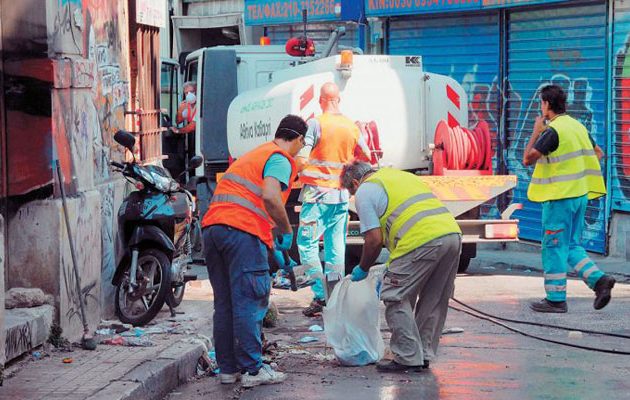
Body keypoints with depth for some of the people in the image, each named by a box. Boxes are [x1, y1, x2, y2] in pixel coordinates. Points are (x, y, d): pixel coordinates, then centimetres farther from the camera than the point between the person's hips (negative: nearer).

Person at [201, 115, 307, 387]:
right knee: (250, 303, -4)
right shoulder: (281, 159, 1)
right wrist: (286, 232, -3)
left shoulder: (253, 154, 29)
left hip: (212, 227, 8)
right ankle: (252, 370, -2)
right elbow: (270, 196, -17)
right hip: (242, 231, -8)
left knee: (224, 303, 12)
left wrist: (275, 247, 39)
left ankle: (227, 368, 16)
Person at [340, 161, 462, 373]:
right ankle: (424, 355, 26)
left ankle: (408, 359, 4)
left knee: (396, 297, 4)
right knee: (434, 300, 18)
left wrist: (363, 269, 17)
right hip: (453, 233, 8)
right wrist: (393, 269, 39)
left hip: (422, 241, -8)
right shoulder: (400, 175, 33)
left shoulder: (365, 191, 8)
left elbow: (374, 239, 0)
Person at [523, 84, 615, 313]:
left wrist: (536, 132, -7)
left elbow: (527, 159, -17)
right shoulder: (578, 127, 11)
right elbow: (598, 154, 22)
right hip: (580, 195, 8)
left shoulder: (553, 131, -16)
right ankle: (598, 279, 1)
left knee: (554, 247, 0)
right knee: (571, 245, 16)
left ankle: (556, 299, 3)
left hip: (560, 196, -8)